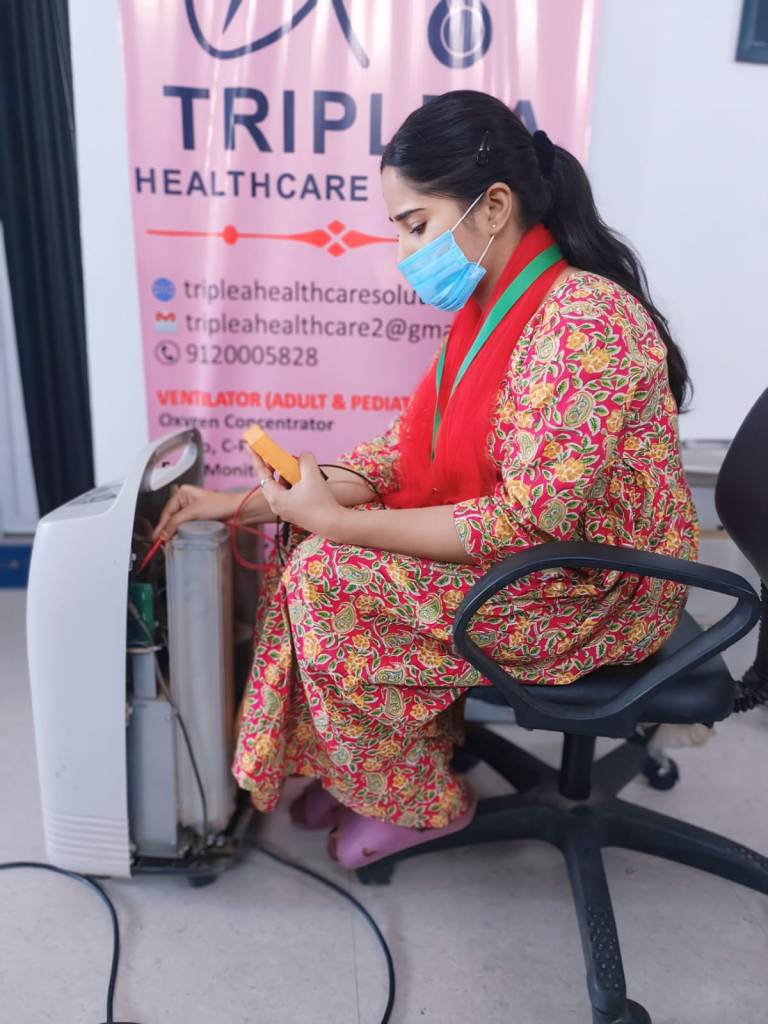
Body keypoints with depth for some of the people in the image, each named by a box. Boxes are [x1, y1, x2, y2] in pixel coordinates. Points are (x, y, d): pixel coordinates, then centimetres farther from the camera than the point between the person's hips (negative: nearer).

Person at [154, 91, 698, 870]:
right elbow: (409, 448, 2)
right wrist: (249, 503, -8)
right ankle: (354, 767, 15)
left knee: (329, 577, -17)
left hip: (592, 589, -8)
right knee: (312, 541, 0)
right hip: (533, 540, 8)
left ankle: (417, 798, 6)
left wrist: (338, 523, -25)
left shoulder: (583, 323, -26)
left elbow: (529, 527, -28)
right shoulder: (493, 305, 3)